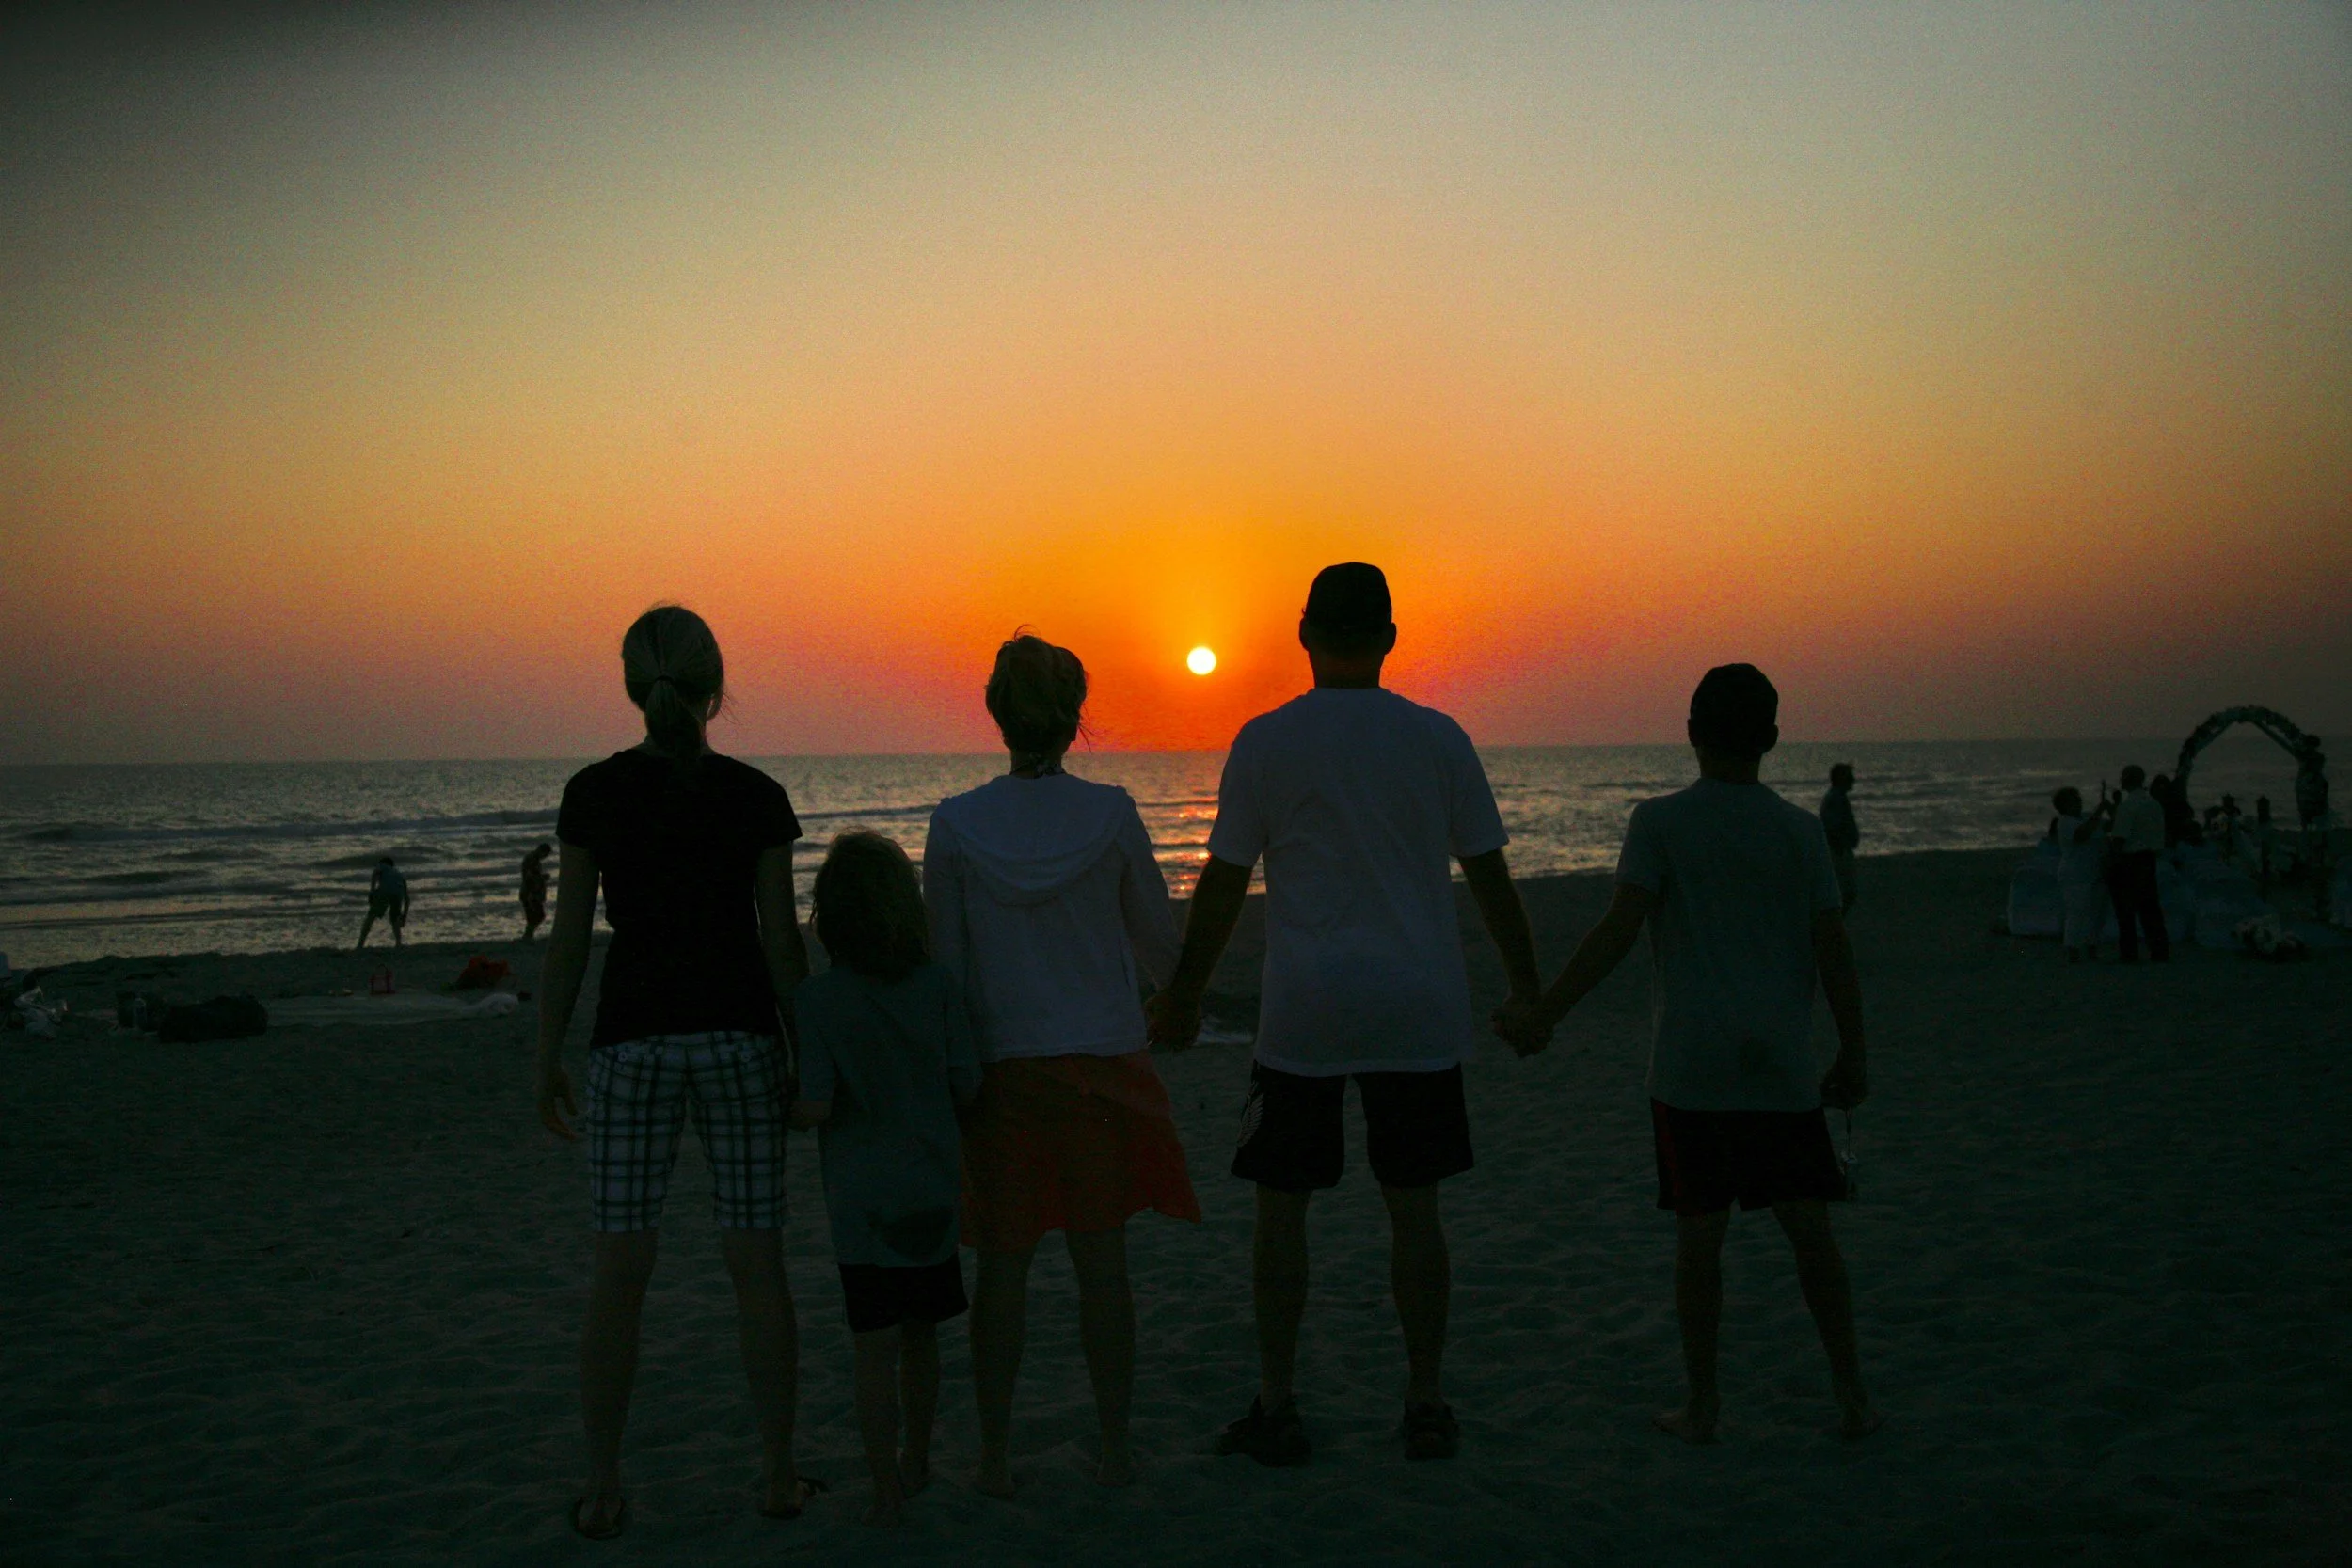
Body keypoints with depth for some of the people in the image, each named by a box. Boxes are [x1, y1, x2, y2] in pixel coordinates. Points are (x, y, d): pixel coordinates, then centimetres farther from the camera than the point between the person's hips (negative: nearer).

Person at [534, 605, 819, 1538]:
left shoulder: (593, 792, -3)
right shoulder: (757, 797, -4)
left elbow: (569, 937, -2)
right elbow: (780, 938, -5)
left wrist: (547, 1061, 7)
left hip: (632, 1039, 0)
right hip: (737, 1034, 0)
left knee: (620, 1269, 7)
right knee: (757, 1261, 8)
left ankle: (603, 1492, 11)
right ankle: (778, 1475, 13)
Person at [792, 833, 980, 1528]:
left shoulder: (816, 999, -13)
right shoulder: (939, 987, -5)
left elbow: (814, 1106, -16)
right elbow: (967, 1087, -3)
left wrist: (769, 1113, 6)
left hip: (862, 1201, -3)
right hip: (933, 1190, 3)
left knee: (875, 1350, 5)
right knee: (920, 1338, 18)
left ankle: (886, 1491, 10)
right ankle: (916, 1462, 34)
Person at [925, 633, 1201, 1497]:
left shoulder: (956, 824, -6)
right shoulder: (1111, 814, -7)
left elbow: (945, 964, -1)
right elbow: (1161, 947, 1)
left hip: (1000, 1067, 0)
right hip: (1102, 1060, 0)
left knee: (1003, 1266, 9)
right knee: (1102, 1261, 9)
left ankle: (996, 1455, 16)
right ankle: (1114, 1447, 18)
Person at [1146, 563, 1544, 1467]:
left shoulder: (1266, 741, -3)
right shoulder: (1438, 738, 2)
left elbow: (1222, 884, 0)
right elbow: (1490, 878, 6)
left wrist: (1183, 996, 11)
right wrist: (1526, 988, 17)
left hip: (1303, 1015, -2)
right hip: (1420, 1013, 2)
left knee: (1281, 1207, 8)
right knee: (1414, 1208, 9)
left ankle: (1276, 1410, 12)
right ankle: (1426, 1406, 16)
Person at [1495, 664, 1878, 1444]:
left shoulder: (1660, 821, -3)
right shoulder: (1799, 829, 4)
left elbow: (1619, 931, -12)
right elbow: (1832, 949, 2)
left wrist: (1544, 1013, -8)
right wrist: (1853, 1054, 11)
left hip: (1691, 1064, -2)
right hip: (1783, 1064, 2)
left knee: (1699, 1229, 4)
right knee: (1809, 1226, 10)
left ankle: (1702, 1402, 11)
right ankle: (1851, 1394, 16)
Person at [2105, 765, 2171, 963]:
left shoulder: (2127, 805, -15)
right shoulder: (2155, 804, 10)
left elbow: (2119, 837, -19)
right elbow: (2159, 835, 15)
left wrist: (2111, 863, -14)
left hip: (2128, 860, -8)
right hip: (2149, 859, 8)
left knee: (2126, 909, -1)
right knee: (2150, 906, 12)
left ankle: (2129, 953, 1)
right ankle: (2160, 950, 12)